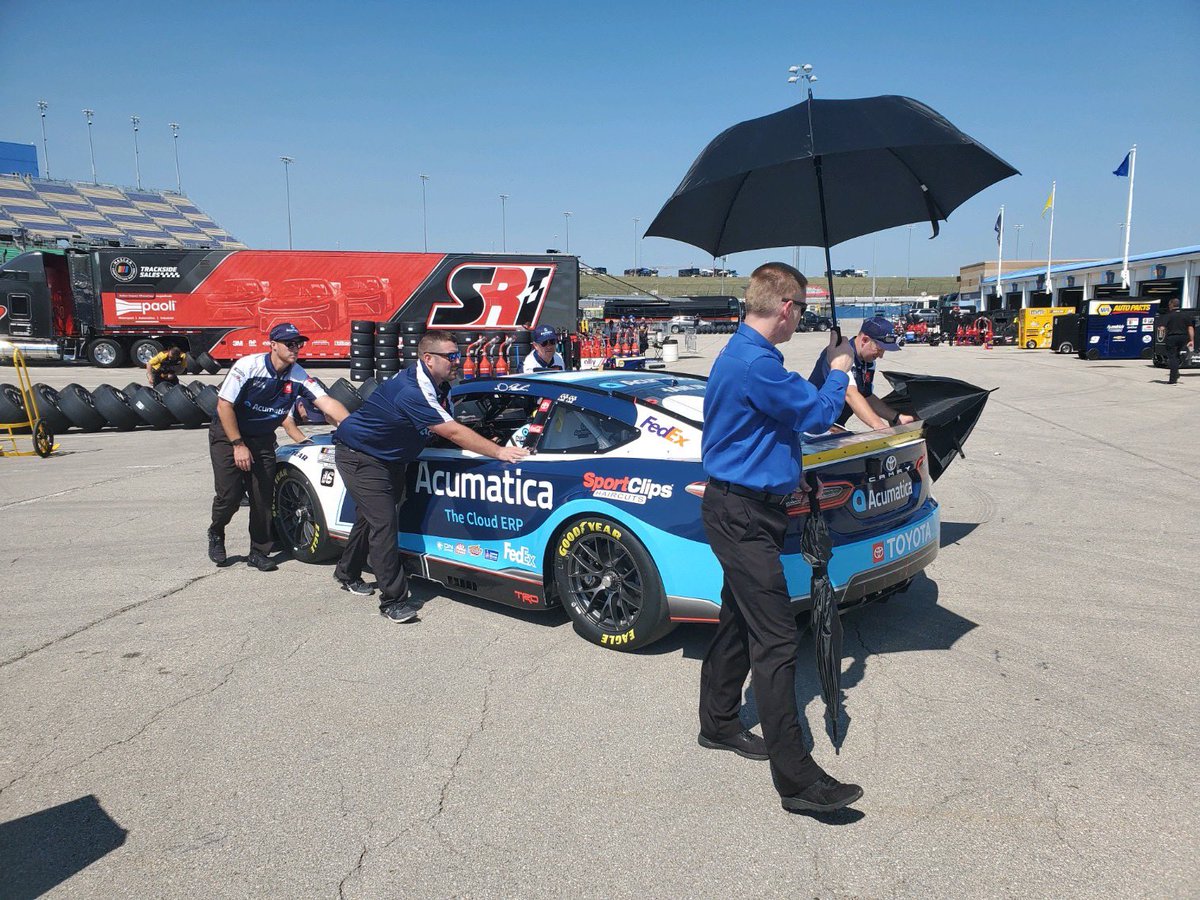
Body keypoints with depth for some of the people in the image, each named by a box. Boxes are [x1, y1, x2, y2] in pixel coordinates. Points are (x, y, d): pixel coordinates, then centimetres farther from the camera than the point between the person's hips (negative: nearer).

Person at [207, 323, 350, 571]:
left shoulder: (298, 376, -10)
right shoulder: (248, 366, -21)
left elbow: (327, 403, -19)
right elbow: (224, 405, -18)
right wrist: (238, 445, -19)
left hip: (263, 439, 4)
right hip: (227, 434, -4)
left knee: (264, 497, -1)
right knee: (229, 494, -10)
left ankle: (259, 552, 15)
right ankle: (215, 534, 21)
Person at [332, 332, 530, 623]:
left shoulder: (440, 387, -3)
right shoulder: (411, 391, -34)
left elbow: (451, 428, 5)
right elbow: (453, 433, -38)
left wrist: (490, 445, -8)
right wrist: (499, 452, -37)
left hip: (387, 457, 10)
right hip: (359, 455, -10)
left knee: (372, 515, 21)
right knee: (383, 522, -14)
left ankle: (348, 574, 40)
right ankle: (394, 600, -9)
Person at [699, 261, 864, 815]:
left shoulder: (741, 353, 14)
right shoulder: (755, 363, -22)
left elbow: (796, 406, 23)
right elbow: (818, 415, -15)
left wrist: (826, 371, 16)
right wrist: (839, 371, 2)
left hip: (739, 510, 11)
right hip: (743, 516, -11)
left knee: (738, 621, 20)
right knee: (775, 640, -8)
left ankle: (718, 725, 36)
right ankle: (797, 780, -2)